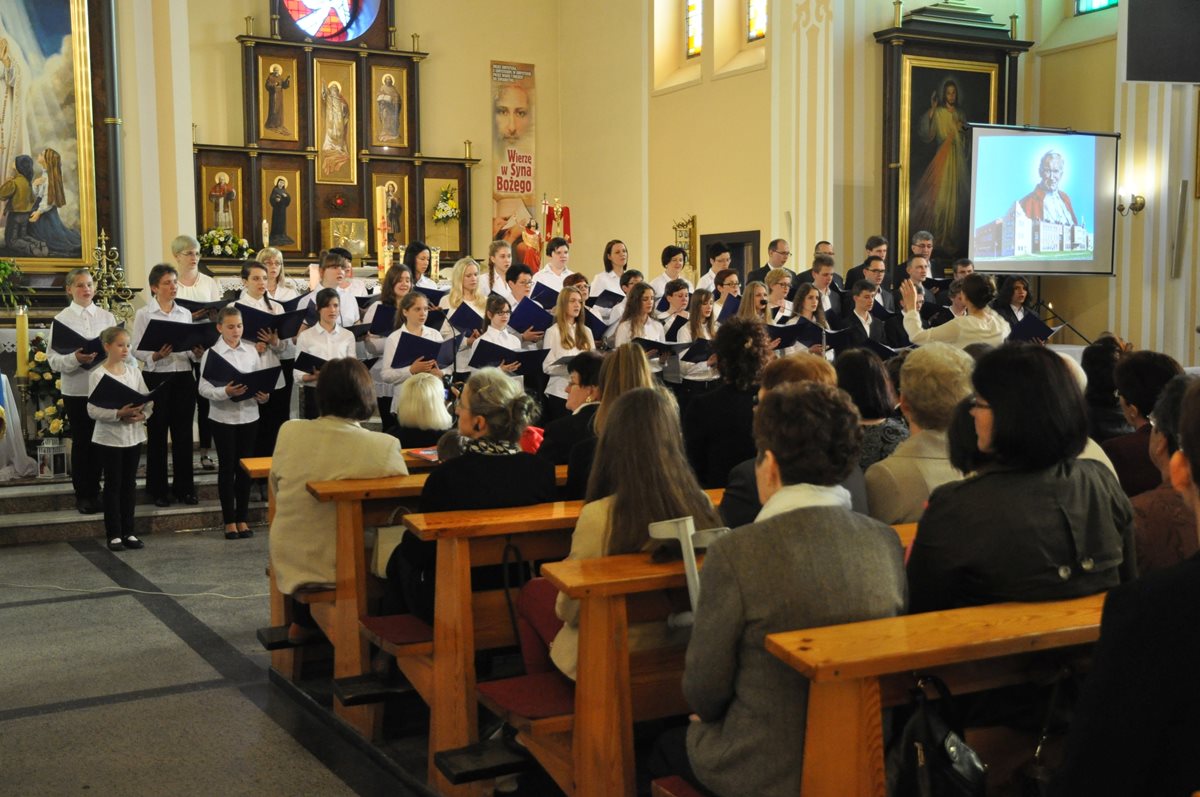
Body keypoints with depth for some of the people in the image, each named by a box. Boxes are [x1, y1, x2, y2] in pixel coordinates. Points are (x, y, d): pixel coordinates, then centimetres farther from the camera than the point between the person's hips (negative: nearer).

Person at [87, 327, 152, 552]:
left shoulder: (134, 371, 5)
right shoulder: (98, 375, -10)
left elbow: (148, 401, 5)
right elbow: (93, 410, -15)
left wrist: (142, 414, -15)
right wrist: (119, 414, -27)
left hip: (134, 436, 5)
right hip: (109, 437, -4)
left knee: (130, 484, 10)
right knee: (113, 485, 3)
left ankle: (128, 532, 18)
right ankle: (114, 534, 11)